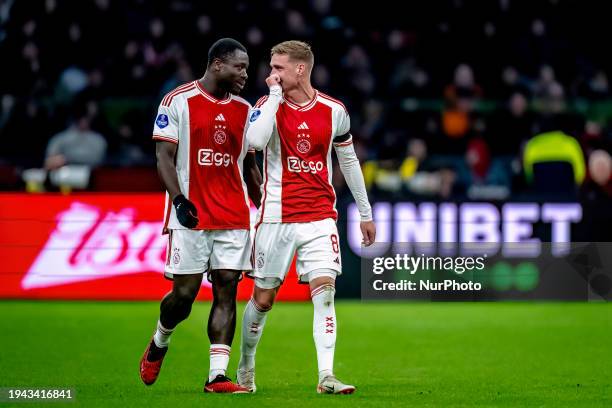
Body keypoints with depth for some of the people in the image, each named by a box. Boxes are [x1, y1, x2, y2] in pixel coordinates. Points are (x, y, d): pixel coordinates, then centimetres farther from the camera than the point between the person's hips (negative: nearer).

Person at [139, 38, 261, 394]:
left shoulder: (245, 111, 12)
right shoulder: (179, 101, -3)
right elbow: (165, 157, -5)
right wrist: (178, 199, -18)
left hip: (235, 217, 4)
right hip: (191, 217, -4)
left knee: (227, 291, -4)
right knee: (184, 294, -2)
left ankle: (218, 375, -5)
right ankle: (159, 344, 28)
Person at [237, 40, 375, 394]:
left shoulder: (334, 111, 2)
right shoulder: (269, 104, -2)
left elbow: (349, 161, 14)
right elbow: (255, 140, -24)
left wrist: (365, 213, 17)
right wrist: (275, 95, -17)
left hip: (320, 216, 1)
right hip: (276, 217, -1)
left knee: (324, 290, -13)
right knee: (263, 297, 6)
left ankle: (326, 375, -15)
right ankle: (246, 368, 26)